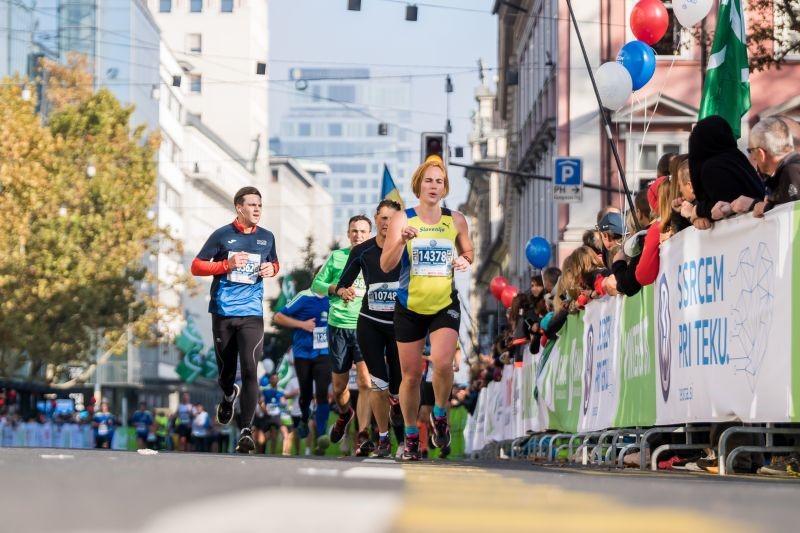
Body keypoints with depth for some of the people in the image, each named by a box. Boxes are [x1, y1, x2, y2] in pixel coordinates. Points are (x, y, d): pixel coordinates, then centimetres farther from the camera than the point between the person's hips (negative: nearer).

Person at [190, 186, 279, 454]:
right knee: (226, 368, 12)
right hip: (223, 312, 0)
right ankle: (228, 396, 49)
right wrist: (227, 264, -14)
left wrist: (271, 269, 0)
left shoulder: (266, 238, 8)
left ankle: (246, 431, -16)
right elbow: (196, 266, 0)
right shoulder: (222, 235, 0)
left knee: (249, 370, -14)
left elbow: (274, 264, 25)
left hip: (252, 314, 0)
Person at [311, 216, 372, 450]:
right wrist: (337, 289, -10)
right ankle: (345, 414, 45)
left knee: (365, 381, -18)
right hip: (338, 326, 2)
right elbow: (316, 284, 7)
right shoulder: (337, 257, 6)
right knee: (339, 385, 12)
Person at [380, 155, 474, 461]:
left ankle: (440, 415, 6)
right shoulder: (402, 219, -6)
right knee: (411, 375, 5)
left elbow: (468, 252, 18)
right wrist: (401, 240, -29)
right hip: (410, 307, 0)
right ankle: (411, 435, 24)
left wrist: (465, 261, -6)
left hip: (446, 305, 0)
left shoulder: (456, 220, 1)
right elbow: (386, 266, -11)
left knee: (443, 362, -22)